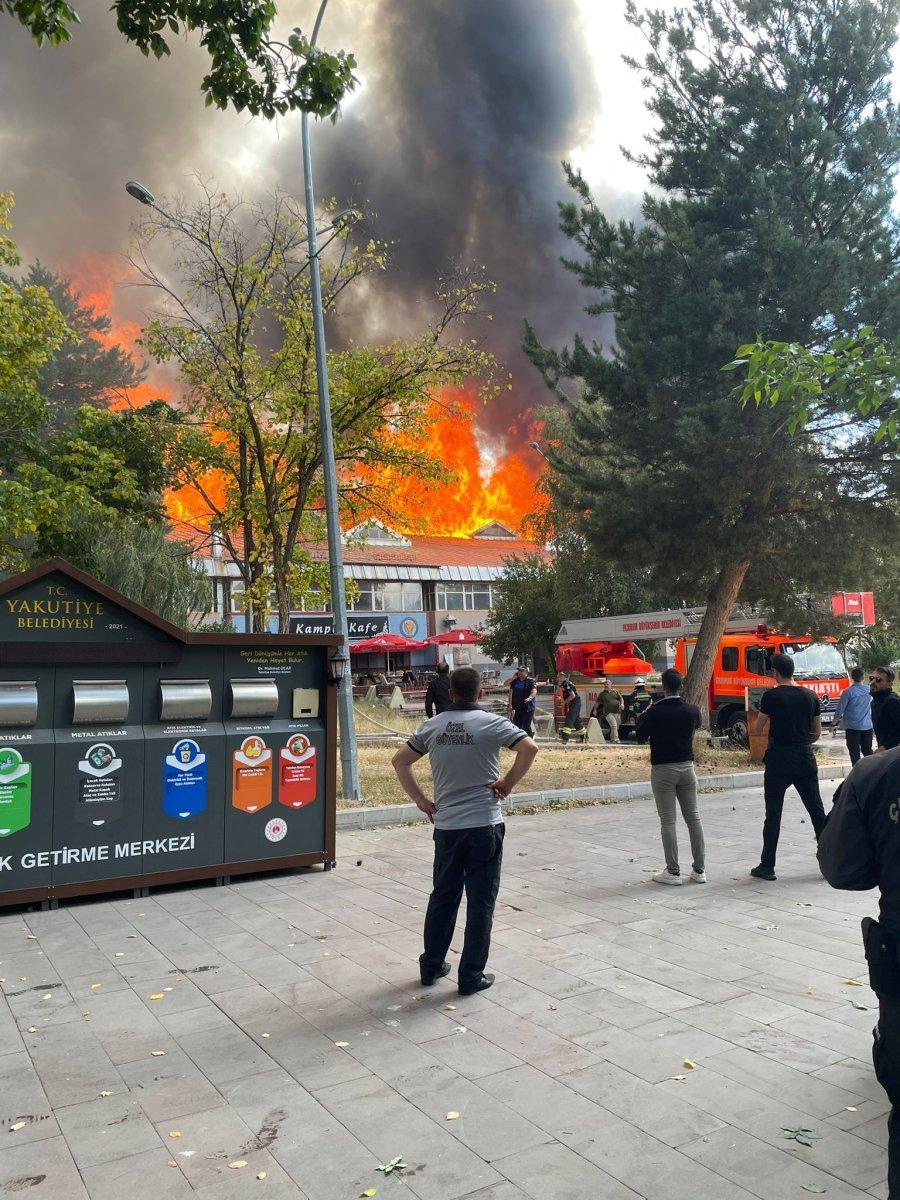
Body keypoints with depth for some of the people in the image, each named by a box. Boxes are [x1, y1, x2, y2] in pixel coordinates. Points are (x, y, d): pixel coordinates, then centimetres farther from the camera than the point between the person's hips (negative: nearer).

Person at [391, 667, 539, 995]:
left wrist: (422, 801, 9)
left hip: (446, 825, 4)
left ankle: (431, 966, 29)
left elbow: (399, 761, 8)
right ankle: (471, 976, 14)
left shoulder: (432, 726, 4)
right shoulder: (491, 723, -8)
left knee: (443, 896, 18)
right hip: (484, 824, -4)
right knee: (480, 902, 7)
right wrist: (508, 783, -9)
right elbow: (529, 748, -20)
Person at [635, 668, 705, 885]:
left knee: (668, 821, 1)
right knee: (693, 817, 11)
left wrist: (643, 716, 14)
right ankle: (699, 870, 15)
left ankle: (673, 872, 4)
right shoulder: (691, 711, -1)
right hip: (686, 767, 4)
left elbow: (640, 736, -2)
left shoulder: (655, 712, -14)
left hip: (663, 769, -4)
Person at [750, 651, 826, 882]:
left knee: (773, 815, 2)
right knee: (817, 811, 12)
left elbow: (758, 729, -3)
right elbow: (817, 733, 10)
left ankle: (767, 866, 6)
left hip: (779, 760, -4)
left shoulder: (771, 696, -10)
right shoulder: (810, 696, 4)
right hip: (806, 759, 4)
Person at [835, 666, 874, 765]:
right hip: (867, 726, 5)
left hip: (853, 727, -5)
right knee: (867, 751, 15)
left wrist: (833, 723, 1)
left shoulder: (848, 692, -14)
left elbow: (839, 710, -11)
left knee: (855, 753, 0)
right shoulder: (869, 691, 1)